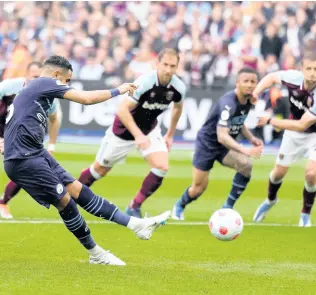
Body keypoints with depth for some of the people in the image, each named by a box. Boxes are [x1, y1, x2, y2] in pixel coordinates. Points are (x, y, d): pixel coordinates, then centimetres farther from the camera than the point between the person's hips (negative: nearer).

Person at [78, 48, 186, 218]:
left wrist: (170, 135, 13)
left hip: (150, 129, 4)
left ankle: (134, 208, -2)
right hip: (125, 129, -4)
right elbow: (122, 109, -33)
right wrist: (138, 135, -39)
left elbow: (177, 107, 8)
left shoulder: (178, 87, -16)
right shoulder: (144, 82, -32)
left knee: (161, 167, -17)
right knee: (100, 169, 10)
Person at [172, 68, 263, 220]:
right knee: (199, 188, 1)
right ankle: (179, 206, 37)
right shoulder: (228, 103, -32)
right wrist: (245, 151, -50)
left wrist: (251, 138, -1)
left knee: (246, 165, -24)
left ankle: (228, 207, -10)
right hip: (207, 143, -6)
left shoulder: (248, 101, -6)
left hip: (226, 145, 6)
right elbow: (222, 136, -41)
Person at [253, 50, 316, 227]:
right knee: (279, 171, 14)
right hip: (294, 134, 4)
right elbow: (272, 77, -3)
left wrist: (271, 121, -34)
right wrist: (255, 92, -18)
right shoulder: (294, 78, -26)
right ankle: (270, 200, 48)